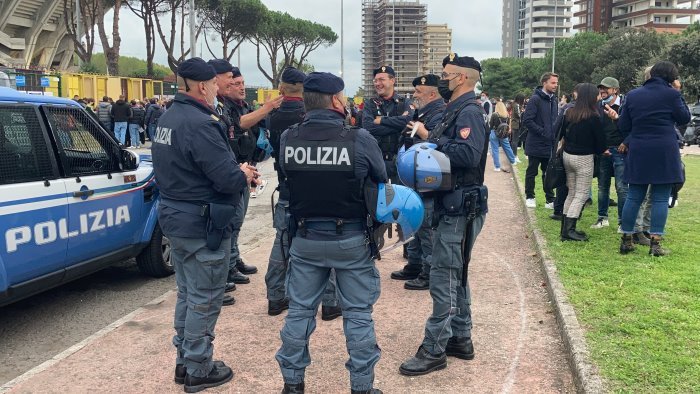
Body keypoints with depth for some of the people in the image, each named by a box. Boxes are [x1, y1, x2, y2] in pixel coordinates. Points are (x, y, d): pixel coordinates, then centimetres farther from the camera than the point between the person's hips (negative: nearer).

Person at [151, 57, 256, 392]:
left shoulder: (168, 118, 9)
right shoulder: (200, 123, -22)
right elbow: (228, 178, -27)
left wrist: (234, 172, 7)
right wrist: (244, 175, -3)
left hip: (175, 217, 10)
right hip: (202, 224, -10)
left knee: (187, 293, 20)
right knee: (205, 299, 3)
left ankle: (184, 361, 30)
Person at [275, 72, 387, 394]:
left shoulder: (287, 139, -8)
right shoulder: (360, 139, -15)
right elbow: (381, 180, -1)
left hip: (305, 238, 3)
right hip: (350, 239, -2)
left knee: (300, 310, 15)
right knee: (358, 314, 10)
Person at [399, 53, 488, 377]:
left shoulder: (469, 112, -14)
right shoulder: (456, 111, 16)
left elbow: (468, 155, -28)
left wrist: (433, 141, -18)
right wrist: (431, 143, -4)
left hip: (460, 207, -11)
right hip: (452, 204, 11)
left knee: (444, 276, -6)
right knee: (455, 274, 16)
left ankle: (434, 350, 1)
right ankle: (460, 339, 26)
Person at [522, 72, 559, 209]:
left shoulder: (553, 99, 10)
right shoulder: (535, 99, -12)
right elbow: (527, 120, -18)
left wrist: (555, 134, 3)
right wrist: (542, 132, -19)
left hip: (550, 145, 7)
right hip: (536, 144, -6)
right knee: (531, 172, 7)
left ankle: (550, 200, 16)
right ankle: (530, 197, 19)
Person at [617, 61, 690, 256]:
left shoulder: (633, 95, 6)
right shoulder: (671, 94, -6)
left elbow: (623, 126, 6)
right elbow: (685, 118, 6)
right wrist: (678, 95, 10)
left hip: (638, 152, 3)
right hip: (664, 152, -3)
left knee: (633, 197, 9)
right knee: (660, 198, 2)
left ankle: (626, 240, 12)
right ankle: (655, 243, 0)